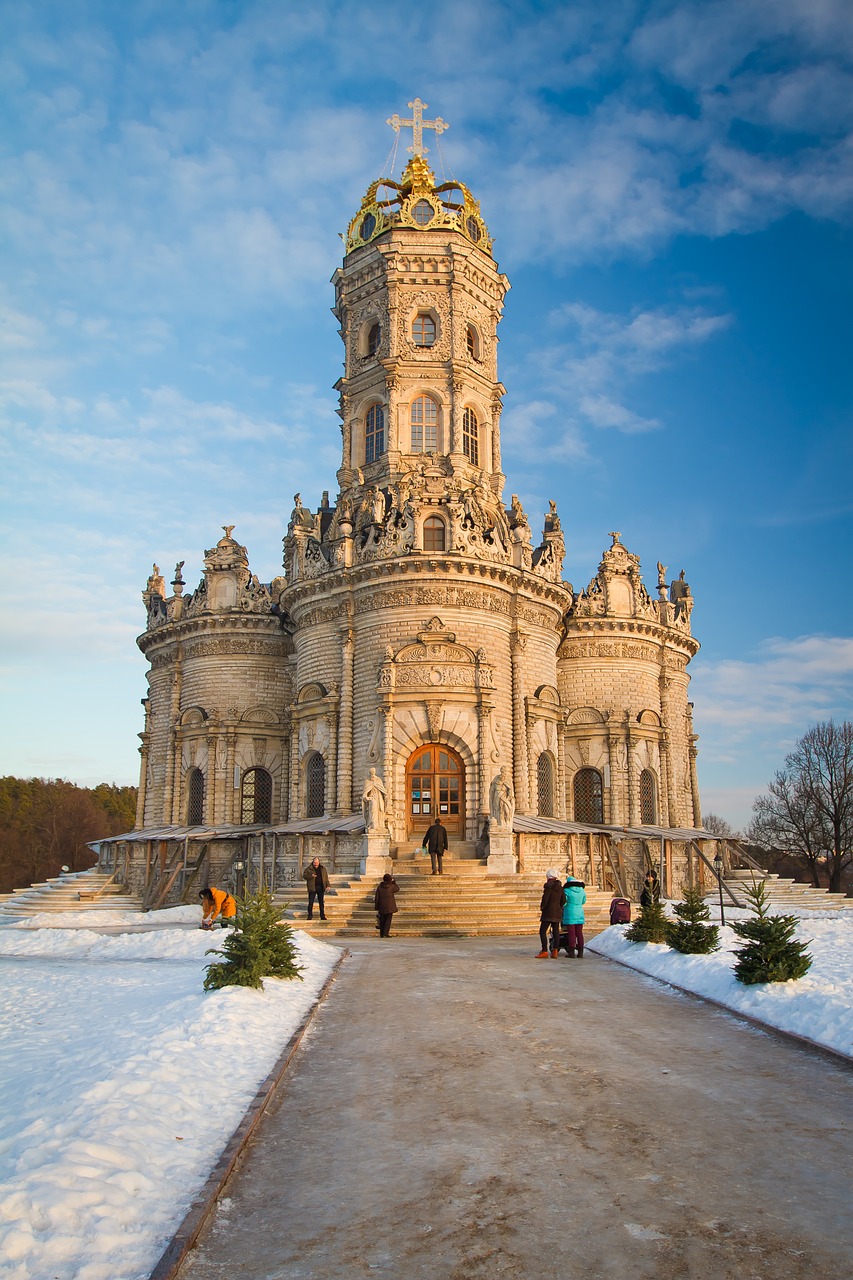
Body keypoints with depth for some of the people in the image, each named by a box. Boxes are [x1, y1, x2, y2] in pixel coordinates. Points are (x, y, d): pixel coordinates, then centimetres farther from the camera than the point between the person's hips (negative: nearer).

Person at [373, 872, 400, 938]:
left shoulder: (379, 886, -1)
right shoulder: (391, 886, -8)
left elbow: (376, 897, 1)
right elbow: (397, 889, 15)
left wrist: (376, 907, 7)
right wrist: (394, 882, 17)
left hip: (381, 907, 3)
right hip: (390, 907, -3)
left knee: (382, 920, 9)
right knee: (388, 919, 1)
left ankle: (381, 934, 11)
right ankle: (386, 933, -7)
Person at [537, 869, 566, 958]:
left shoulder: (548, 885, -12)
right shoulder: (560, 887, 9)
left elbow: (545, 898, -16)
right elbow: (563, 900, 11)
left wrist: (542, 907, 0)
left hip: (548, 912, -7)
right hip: (557, 912, 7)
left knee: (542, 931, -3)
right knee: (556, 932, 8)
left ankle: (544, 951, -9)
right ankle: (555, 951, 5)